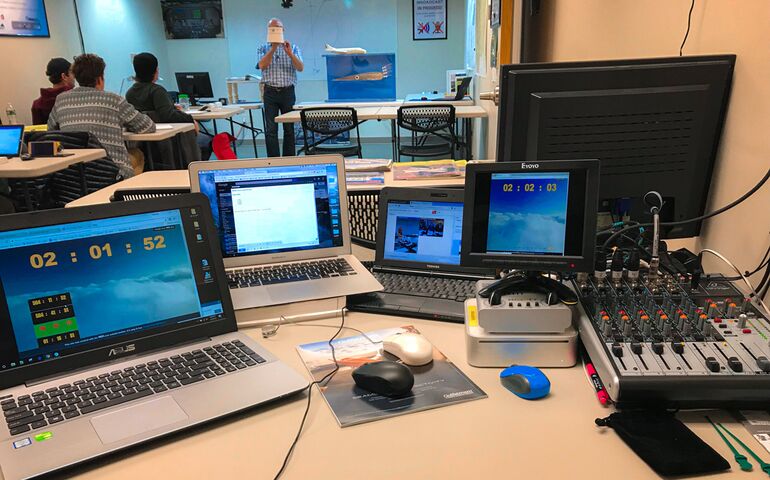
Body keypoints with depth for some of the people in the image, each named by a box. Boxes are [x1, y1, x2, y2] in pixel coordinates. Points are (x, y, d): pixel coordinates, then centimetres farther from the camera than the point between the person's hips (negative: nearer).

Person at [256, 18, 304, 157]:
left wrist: (290, 54, -18)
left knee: (289, 128, 2)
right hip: (270, 92, 0)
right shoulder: (263, 48, 11)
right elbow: (262, 65, -8)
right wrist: (273, 48, -14)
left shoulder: (292, 48, 10)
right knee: (271, 129, -5)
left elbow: (301, 68, -3)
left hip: (288, 92, 0)